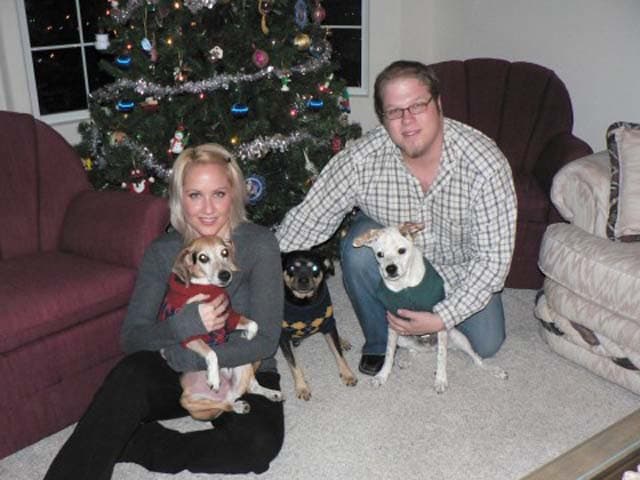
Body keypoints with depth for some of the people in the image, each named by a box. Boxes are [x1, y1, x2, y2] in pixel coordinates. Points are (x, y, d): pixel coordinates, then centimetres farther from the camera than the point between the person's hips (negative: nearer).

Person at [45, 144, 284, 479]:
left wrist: (180, 356, -23)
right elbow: (131, 339, -9)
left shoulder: (260, 244, -11)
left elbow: (265, 340, -16)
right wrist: (186, 324, -28)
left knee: (260, 442, -32)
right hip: (180, 370, 1)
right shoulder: (162, 253, -1)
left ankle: (128, 444, -17)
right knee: (132, 372, -32)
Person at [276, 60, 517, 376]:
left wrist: (442, 319, -34)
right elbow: (308, 218, -19)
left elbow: (494, 258, -29)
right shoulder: (361, 159, -29)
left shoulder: (485, 165, -33)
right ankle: (379, 340, -4)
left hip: (458, 265, 1)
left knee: (486, 344, -5)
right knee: (358, 250, -33)